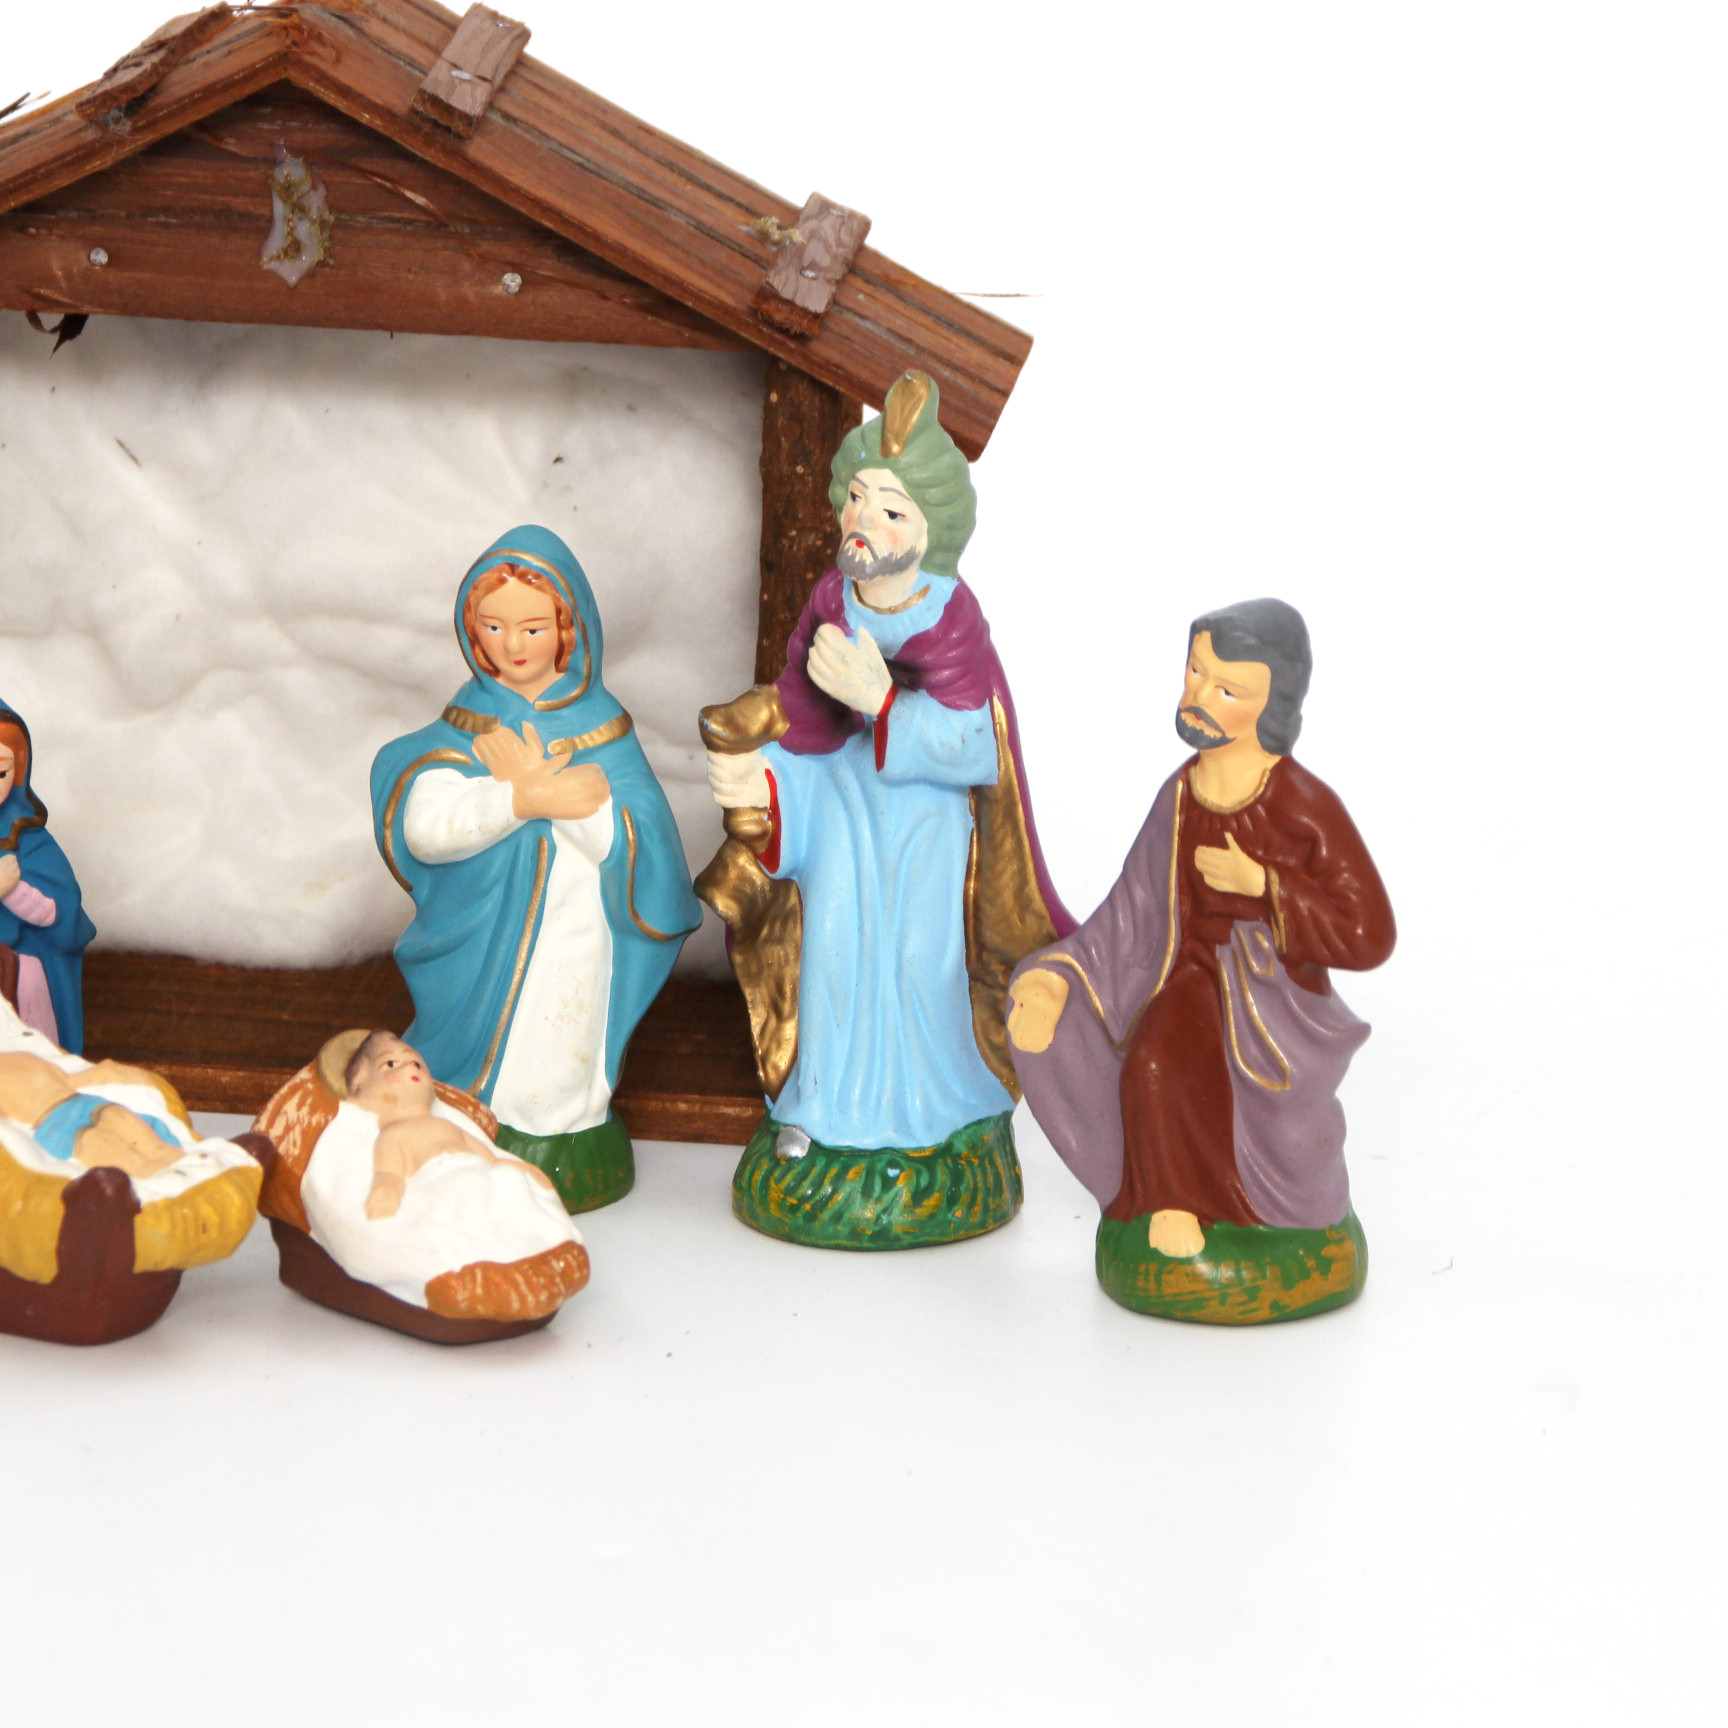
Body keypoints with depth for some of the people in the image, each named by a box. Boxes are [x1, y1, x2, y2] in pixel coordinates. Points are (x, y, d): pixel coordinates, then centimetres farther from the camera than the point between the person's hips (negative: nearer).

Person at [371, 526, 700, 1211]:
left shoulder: (599, 724, -5)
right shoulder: (466, 725, 1)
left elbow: (630, 844, -15)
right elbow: (424, 828, -13)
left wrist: (528, 783, -19)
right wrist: (529, 799, -24)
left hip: (573, 941, -2)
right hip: (481, 943, 2)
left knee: (553, 1082, 2)